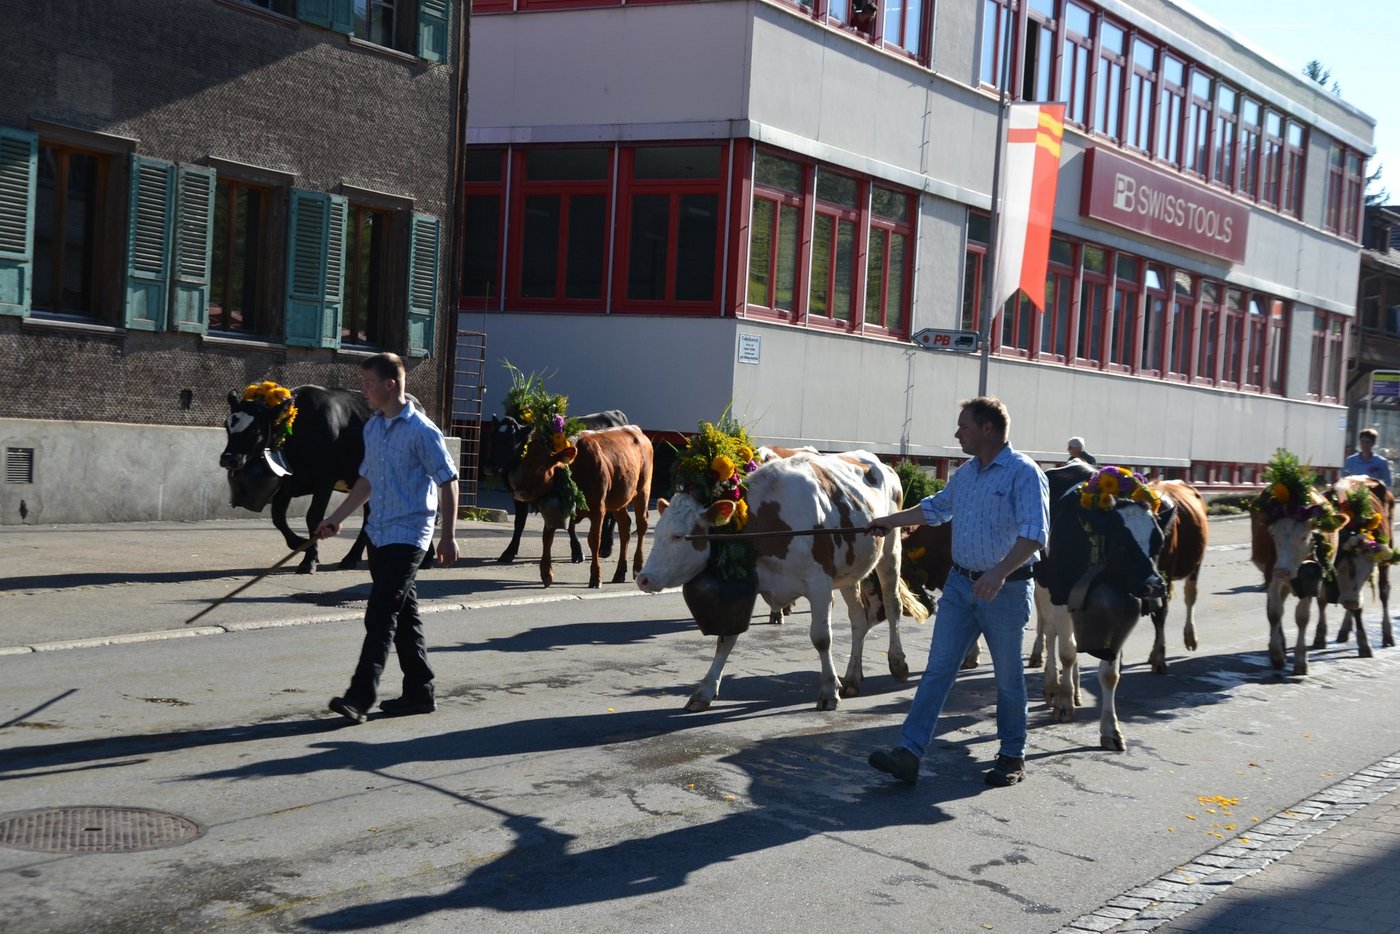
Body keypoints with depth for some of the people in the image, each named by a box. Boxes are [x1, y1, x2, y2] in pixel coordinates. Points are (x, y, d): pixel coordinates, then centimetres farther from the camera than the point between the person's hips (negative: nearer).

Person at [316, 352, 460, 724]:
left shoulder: (421, 431, -13)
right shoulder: (372, 427, 11)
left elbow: (447, 482, -11)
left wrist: (448, 536, -13)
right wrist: (336, 518, 20)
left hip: (407, 535, -8)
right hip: (379, 534, 8)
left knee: (381, 616, -12)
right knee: (403, 616, 12)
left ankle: (360, 696, -13)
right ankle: (420, 692, 20)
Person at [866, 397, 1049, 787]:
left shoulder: (1024, 473, -14)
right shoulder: (966, 473, 11)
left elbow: (1034, 534, -24)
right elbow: (936, 507, 28)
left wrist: (1000, 571, -36)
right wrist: (889, 521, 31)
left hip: (1005, 590, -7)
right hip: (960, 583, 7)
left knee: (1007, 676, 6)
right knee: (938, 667, 1)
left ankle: (1012, 757, 22)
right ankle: (909, 752, -2)